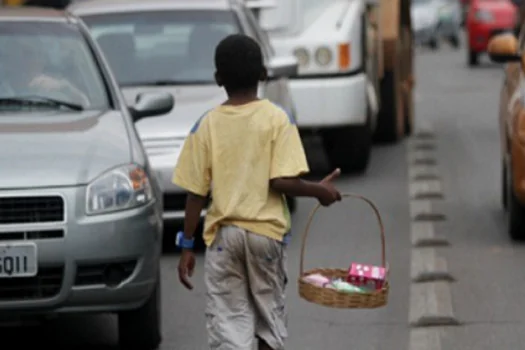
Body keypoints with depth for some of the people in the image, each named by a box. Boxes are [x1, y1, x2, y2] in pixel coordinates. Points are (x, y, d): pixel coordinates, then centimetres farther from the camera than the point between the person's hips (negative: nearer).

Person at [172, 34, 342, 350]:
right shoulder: (277, 119, -5)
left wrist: (187, 246, 5)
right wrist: (319, 190, 3)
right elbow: (283, 181, -14)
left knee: (227, 323, 0)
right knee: (270, 316, 15)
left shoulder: (207, 125, -1)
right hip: (266, 230, 0)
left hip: (223, 234, 0)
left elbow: (196, 193, -1)